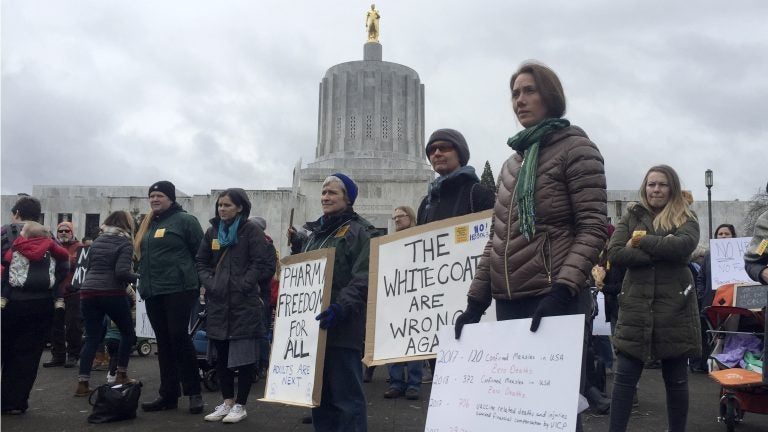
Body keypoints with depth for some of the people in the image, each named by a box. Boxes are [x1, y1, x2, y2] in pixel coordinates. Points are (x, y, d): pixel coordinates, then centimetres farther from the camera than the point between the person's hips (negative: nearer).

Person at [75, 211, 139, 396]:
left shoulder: (97, 241, 14)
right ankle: (121, 376, 15)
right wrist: (138, 277, 0)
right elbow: (122, 272, -16)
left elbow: (88, 267, 19)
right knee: (128, 333, 14)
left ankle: (82, 383, 2)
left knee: (92, 338, 9)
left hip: (88, 292, 6)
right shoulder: (125, 243, -5)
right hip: (112, 293, -6)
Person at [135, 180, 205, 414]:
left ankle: (194, 392, 2)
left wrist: (196, 281, -8)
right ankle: (168, 394, 15)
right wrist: (144, 282, 18)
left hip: (178, 290, -7)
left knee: (179, 338, -8)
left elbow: (201, 253, -8)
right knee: (163, 343, 9)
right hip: (153, 292, 8)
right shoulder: (148, 224, 18)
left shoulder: (185, 220, -5)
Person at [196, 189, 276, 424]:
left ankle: (240, 405, 11)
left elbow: (263, 263, -11)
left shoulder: (251, 231, -5)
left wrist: (243, 286, -16)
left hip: (244, 303, -6)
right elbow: (201, 261, 16)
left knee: (244, 355, 1)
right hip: (218, 302, 6)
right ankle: (227, 402, 23)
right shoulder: (213, 231, 13)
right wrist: (209, 283, 0)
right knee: (220, 355, 10)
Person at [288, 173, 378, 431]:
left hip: (342, 327, -8)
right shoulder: (316, 231, 18)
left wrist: (341, 307, -28)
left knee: (346, 395, -4)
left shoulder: (359, 231, -7)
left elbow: (364, 279, -18)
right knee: (319, 392, 16)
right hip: (314, 324, 8)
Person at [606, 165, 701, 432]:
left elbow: (684, 245, -16)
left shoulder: (686, 219, 7)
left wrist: (641, 240, -10)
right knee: (624, 376, 0)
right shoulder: (631, 217, 10)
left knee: (676, 379, 9)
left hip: (674, 306, 0)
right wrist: (660, 252, -12)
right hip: (636, 305, 1)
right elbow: (614, 253, -6)